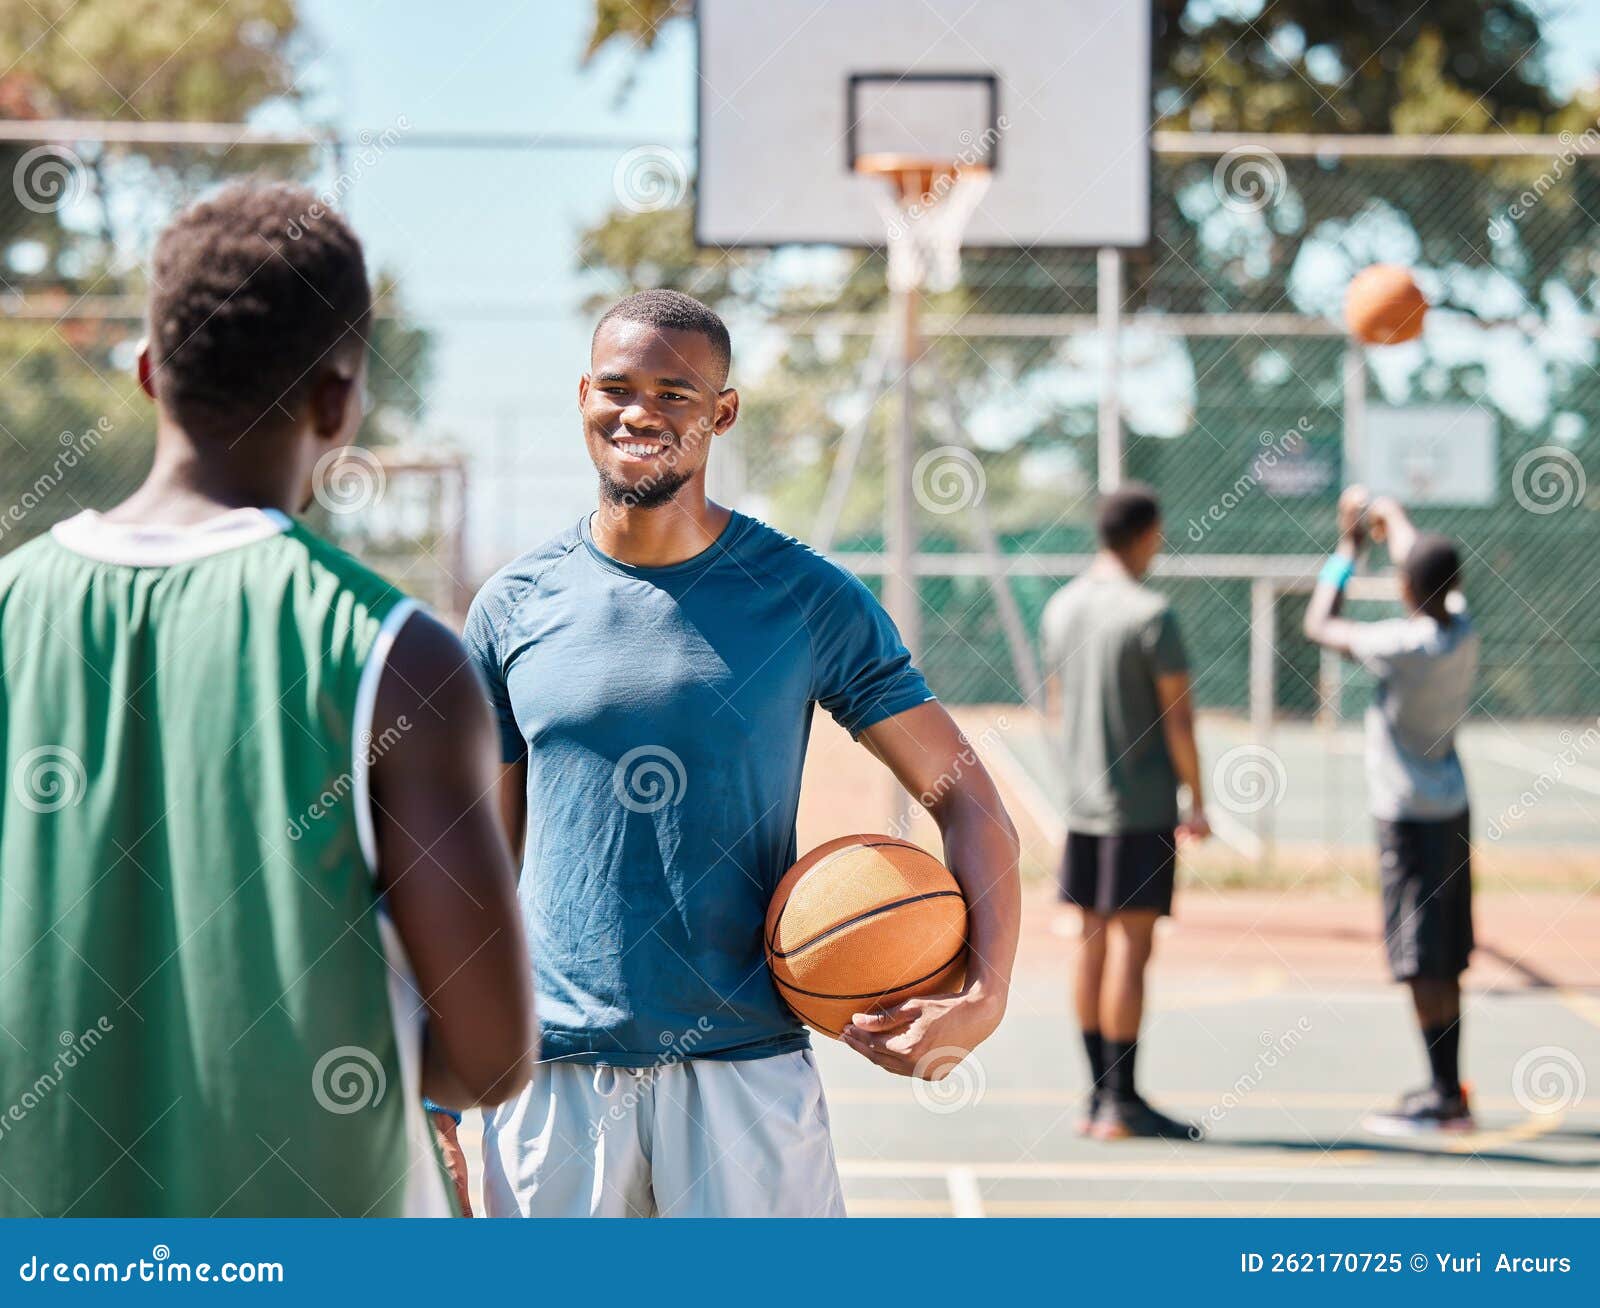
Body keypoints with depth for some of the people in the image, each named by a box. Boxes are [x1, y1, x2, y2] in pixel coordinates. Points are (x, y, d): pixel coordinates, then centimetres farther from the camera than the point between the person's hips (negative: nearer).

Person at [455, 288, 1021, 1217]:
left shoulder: (810, 600, 0)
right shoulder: (515, 607, 6)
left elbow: (965, 797, 1)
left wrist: (986, 994, -15)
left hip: (744, 1066, -1)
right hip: (551, 1071, 2)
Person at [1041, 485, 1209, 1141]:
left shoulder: (1061, 607, 8)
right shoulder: (1150, 614, -13)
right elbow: (1178, 717, -12)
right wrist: (1198, 802, -4)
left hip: (1082, 800, 7)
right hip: (1143, 805, -7)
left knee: (1095, 942, 10)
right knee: (1130, 945, -5)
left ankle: (1099, 1098, 14)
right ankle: (1121, 1103, -4)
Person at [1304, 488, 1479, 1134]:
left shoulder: (1402, 645, -19)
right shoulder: (1462, 627, 1)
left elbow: (1319, 626, -5)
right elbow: (1433, 573, 22)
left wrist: (1347, 549, 5)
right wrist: (1392, 517, 37)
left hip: (1411, 818, -8)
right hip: (1451, 808, 8)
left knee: (1424, 963, -5)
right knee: (1444, 962, 13)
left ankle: (1443, 1095, -3)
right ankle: (1450, 1089, 20)